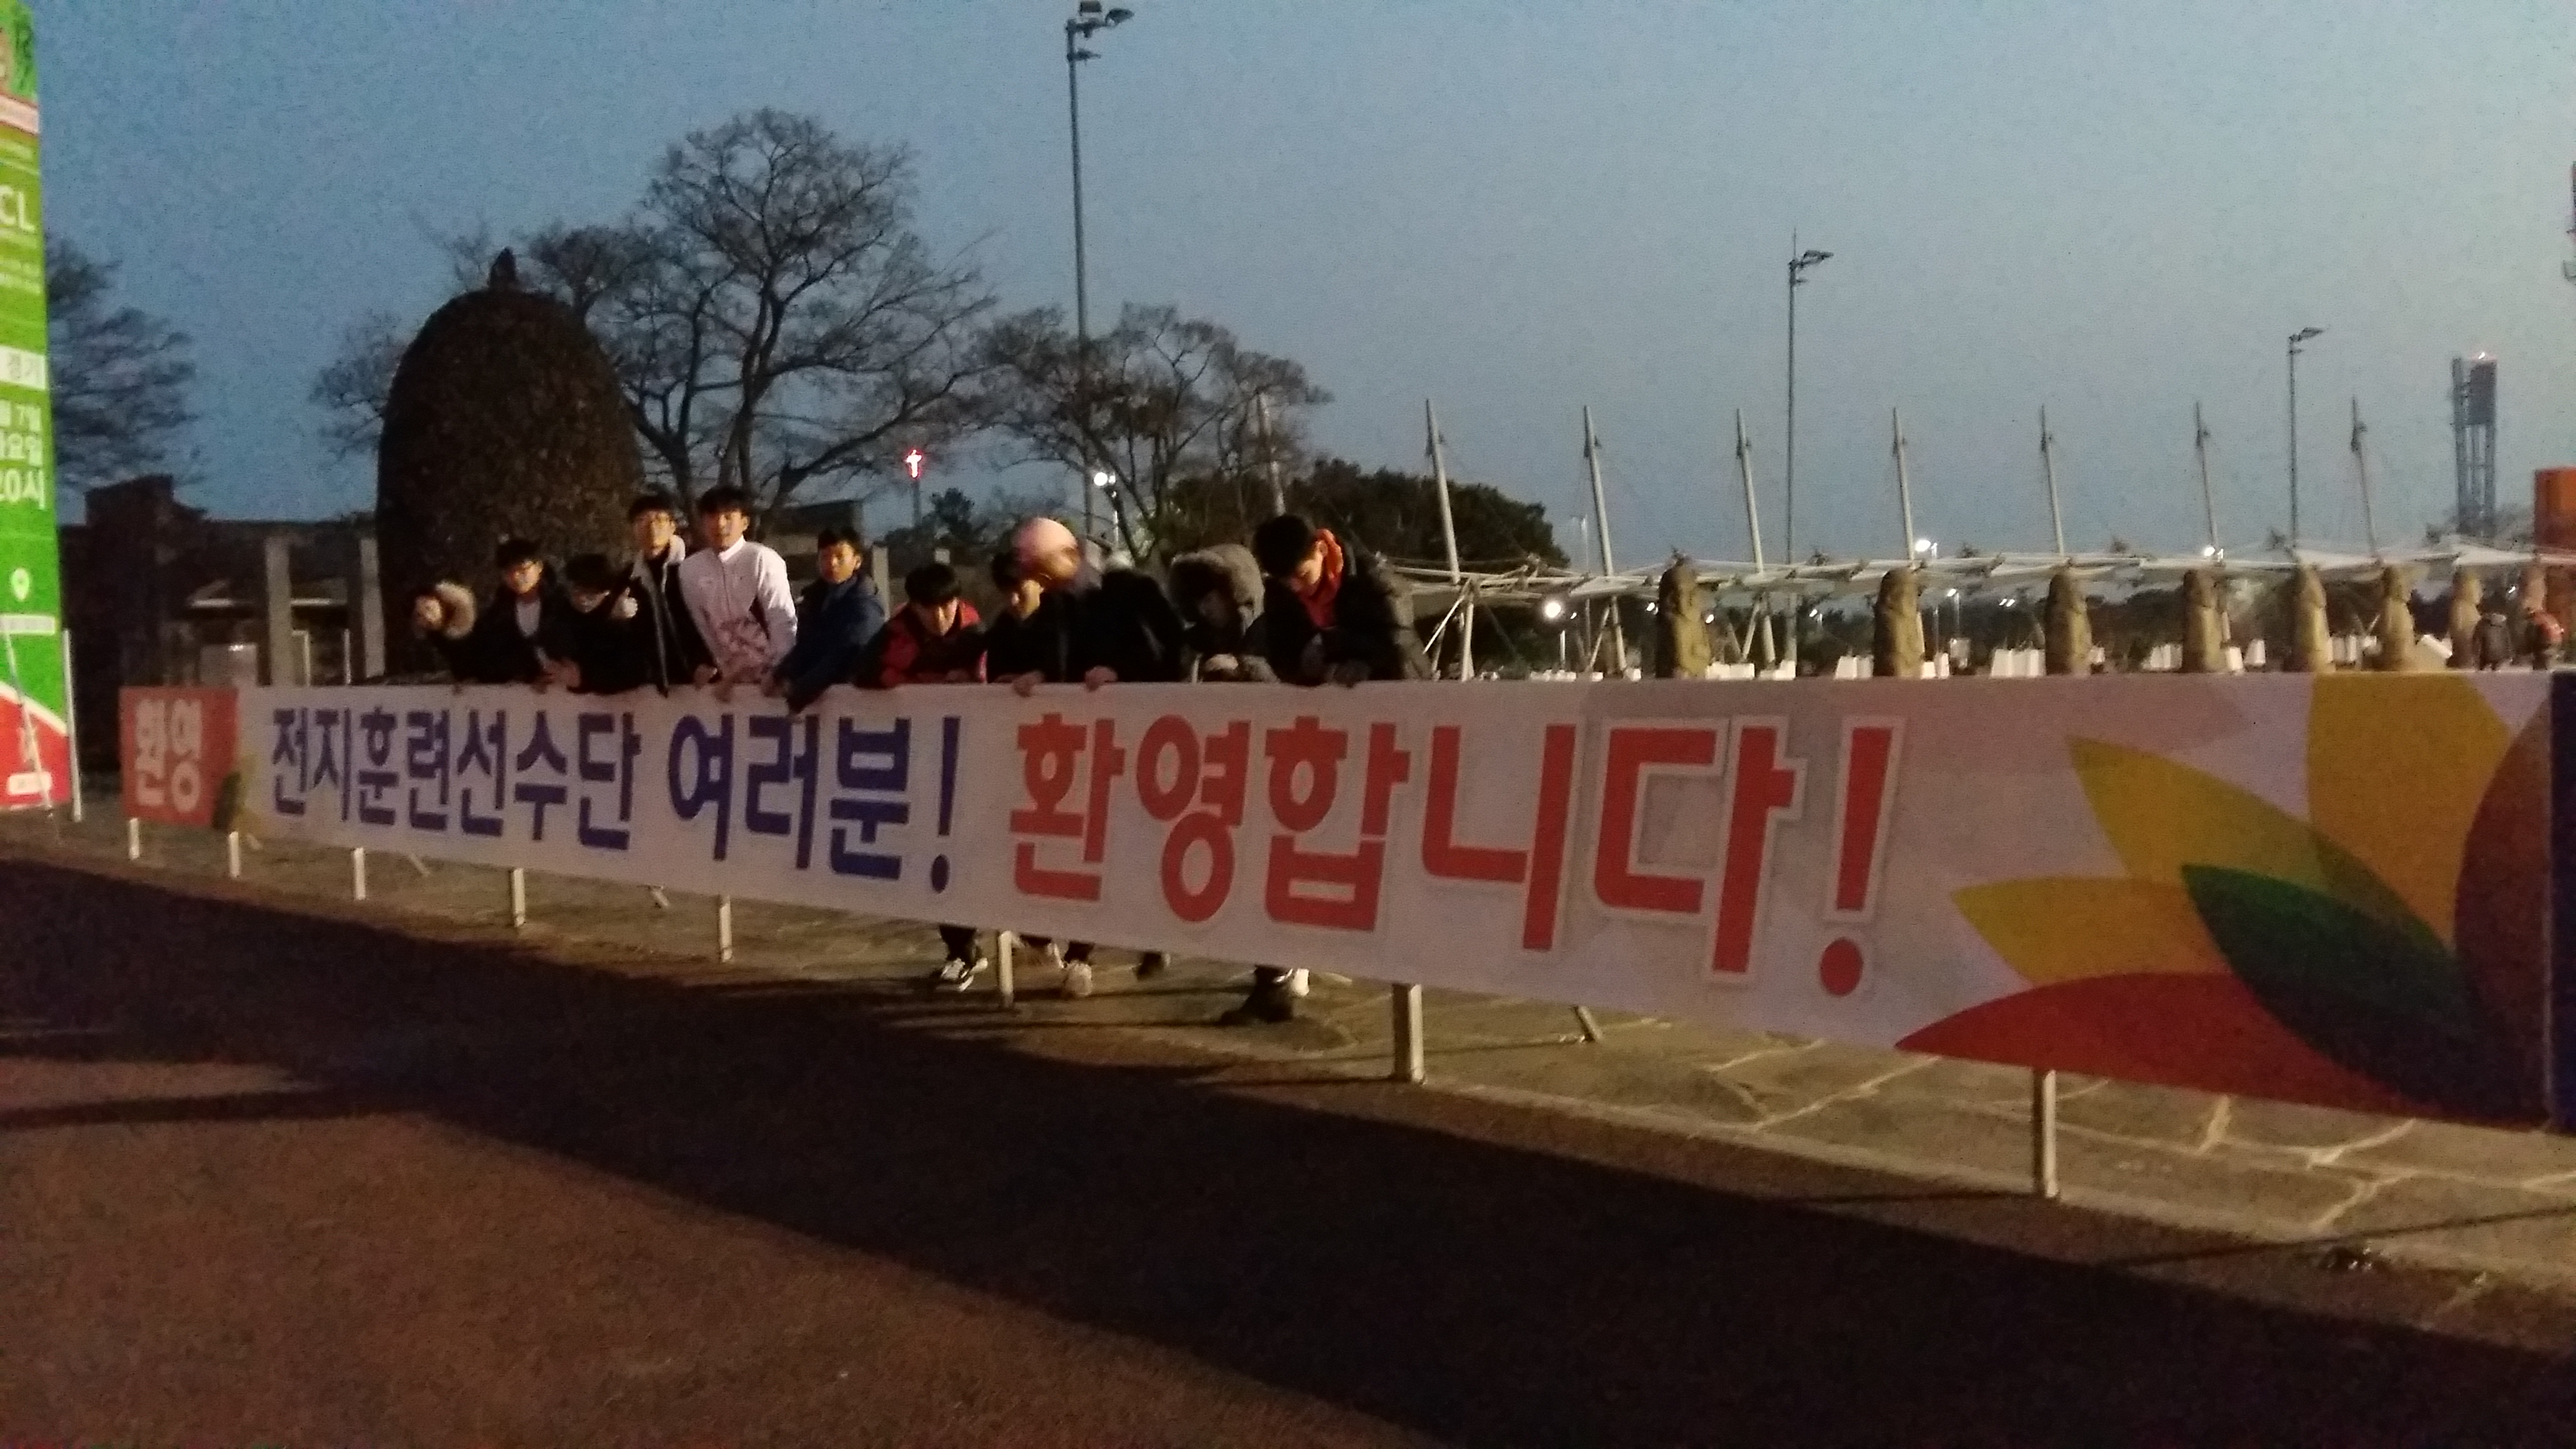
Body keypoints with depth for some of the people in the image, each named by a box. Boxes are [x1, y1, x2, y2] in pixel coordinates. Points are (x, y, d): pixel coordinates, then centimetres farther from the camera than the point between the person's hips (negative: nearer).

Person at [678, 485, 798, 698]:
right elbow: (700, 624, 7)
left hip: (767, 676, -4)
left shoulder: (763, 560, -11)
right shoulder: (689, 569, 1)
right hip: (728, 677, 4)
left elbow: (783, 621, -12)